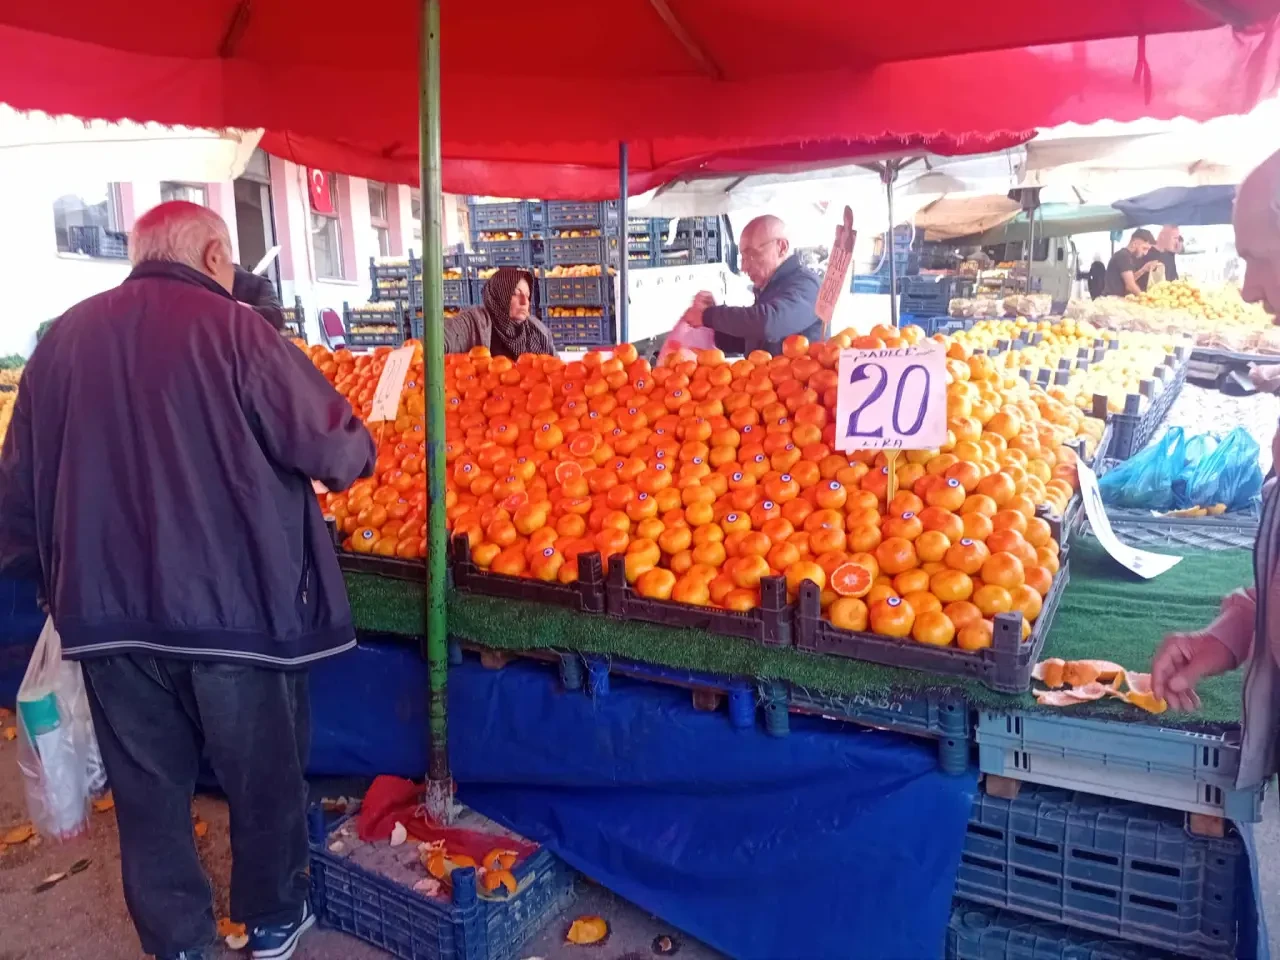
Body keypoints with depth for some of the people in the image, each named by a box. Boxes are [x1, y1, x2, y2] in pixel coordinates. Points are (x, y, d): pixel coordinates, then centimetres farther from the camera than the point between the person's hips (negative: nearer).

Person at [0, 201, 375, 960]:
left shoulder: (63, 340, 7)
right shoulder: (230, 327, -10)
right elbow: (335, 444, -13)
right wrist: (353, 456, 10)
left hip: (107, 608, 5)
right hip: (233, 601, -4)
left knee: (148, 786, 18)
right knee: (264, 772, 16)